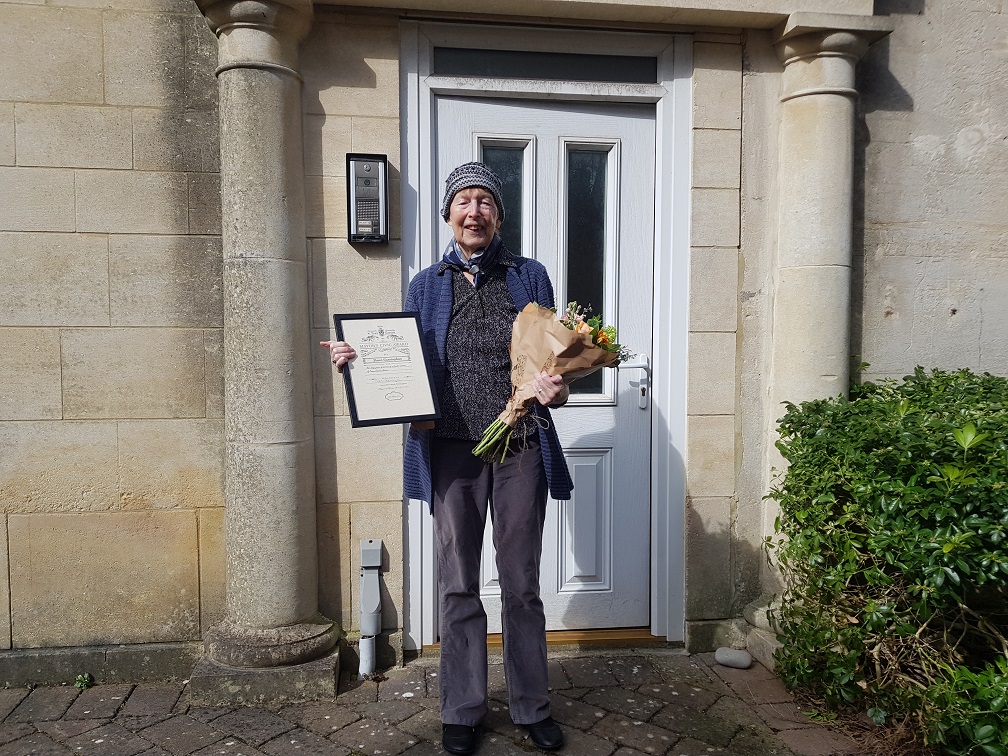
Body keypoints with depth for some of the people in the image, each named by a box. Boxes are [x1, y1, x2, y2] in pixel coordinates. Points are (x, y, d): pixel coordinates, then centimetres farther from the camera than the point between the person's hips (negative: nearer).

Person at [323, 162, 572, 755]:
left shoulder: (530, 277, 8)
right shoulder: (428, 285, 10)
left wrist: (556, 391, -13)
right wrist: (359, 361, -7)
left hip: (520, 449, -1)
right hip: (452, 451, 1)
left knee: (522, 584, 10)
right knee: (459, 587, 10)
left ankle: (532, 707, 28)